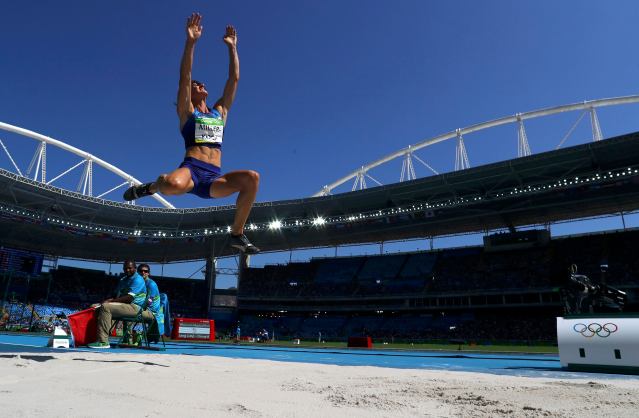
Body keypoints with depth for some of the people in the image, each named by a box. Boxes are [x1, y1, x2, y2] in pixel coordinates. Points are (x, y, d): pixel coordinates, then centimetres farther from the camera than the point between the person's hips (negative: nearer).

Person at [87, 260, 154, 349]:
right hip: (124, 305, 10)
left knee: (105, 307, -26)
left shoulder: (138, 280, -9)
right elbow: (117, 295, 22)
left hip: (134, 308, -9)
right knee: (97, 307, 1)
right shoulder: (123, 280, 21)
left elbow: (129, 298, -19)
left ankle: (103, 342, -28)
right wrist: (110, 300, 0)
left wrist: (111, 301, -18)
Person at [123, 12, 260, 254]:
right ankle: (151, 187, 5)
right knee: (172, 185, -39)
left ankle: (237, 233, -10)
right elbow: (184, 77, 3)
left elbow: (234, 78, 24)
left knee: (251, 178, -26)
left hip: (214, 179, 4)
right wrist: (190, 42, -5)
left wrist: (232, 47, 23)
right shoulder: (187, 112, 15)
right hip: (191, 170, -3)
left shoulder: (220, 111, 25)